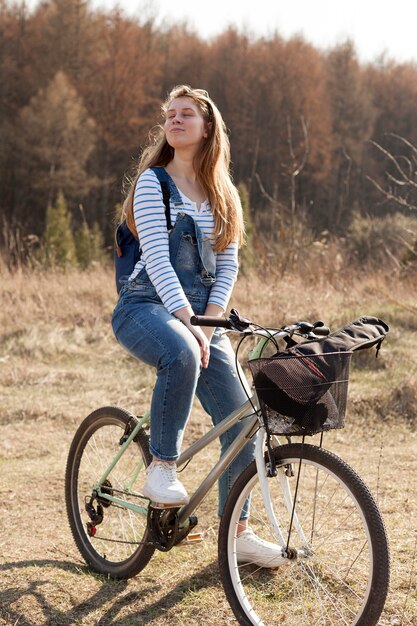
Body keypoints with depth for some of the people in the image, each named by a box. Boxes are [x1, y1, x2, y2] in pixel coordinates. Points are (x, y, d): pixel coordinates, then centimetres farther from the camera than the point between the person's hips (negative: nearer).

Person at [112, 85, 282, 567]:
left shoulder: (222, 195, 12)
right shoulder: (153, 183, -4)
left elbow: (227, 264, 8)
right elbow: (156, 258, -15)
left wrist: (210, 320, -9)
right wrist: (189, 323, -26)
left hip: (201, 314, 5)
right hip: (146, 307, -5)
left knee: (241, 419, -4)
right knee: (181, 353, -40)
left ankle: (236, 530, 11)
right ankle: (161, 467, -21)